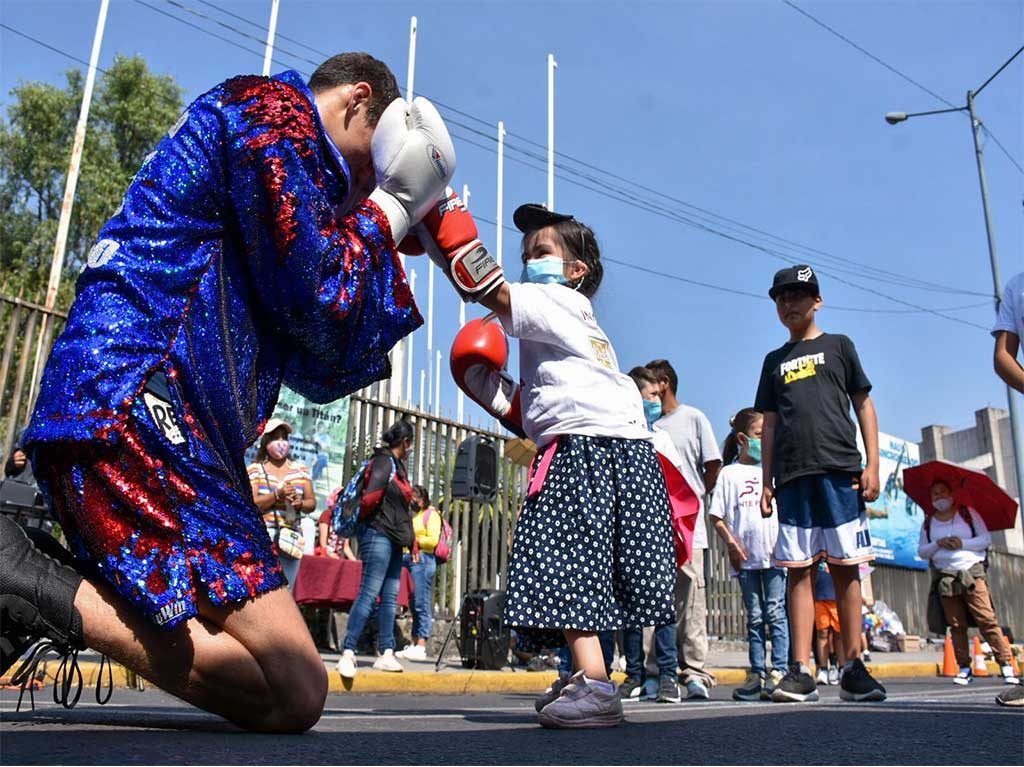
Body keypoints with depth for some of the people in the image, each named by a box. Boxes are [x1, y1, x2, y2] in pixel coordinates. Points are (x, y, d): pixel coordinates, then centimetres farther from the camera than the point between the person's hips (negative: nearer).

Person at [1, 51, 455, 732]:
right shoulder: (275, 105, 2)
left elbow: (319, 372, 23)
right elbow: (316, 298, -9)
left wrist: (381, 227, 25)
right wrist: (382, 212, 8)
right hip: (136, 404, -10)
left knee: (288, 684, 7)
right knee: (295, 693, -13)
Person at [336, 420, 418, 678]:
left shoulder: (397, 466, 21)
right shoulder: (384, 461, -7)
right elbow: (371, 497, -21)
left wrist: (413, 543, 19)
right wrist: (363, 518, -4)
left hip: (393, 539, 9)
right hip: (378, 534, -9)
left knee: (390, 597, 6)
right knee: (369, 593, -13)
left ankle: (385, 654, 8)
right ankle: (347, 653, -13)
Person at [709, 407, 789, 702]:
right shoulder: (729, 473, 6)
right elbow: (717, 516, 4)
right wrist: (731, 542, -9)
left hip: (774, 553, 0)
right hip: (745, 556, 0)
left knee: (775, 613, -4)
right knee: (754, 617, 8)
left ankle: (778, 671, -2)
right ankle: (757, 673, 12)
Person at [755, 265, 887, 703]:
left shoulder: (838, 346, 14)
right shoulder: (774, 361, 20)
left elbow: (864, 406, 9)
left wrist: (872, 464, -2)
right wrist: (767, 481, 10)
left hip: (839, 470, -2)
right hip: (793, 476, 2)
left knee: (844, 567, -1)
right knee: (798, 570, -1)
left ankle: (852, 669, 5)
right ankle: (801, 671, -1)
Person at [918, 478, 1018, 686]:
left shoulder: (968, 513, 9)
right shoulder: (928, 522, 14)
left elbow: (986, 539, 3)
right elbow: (921, 551, 8)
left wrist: (963, 543, -11)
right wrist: (938, 544, -9)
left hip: (972, 573, -2)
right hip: (945, 578, 2)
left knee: (987, 620, -12)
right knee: (957, 626, 0)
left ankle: (1006, 664, -9)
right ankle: (964, 668, 4)